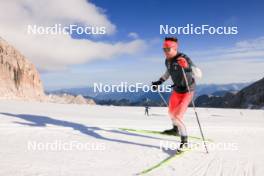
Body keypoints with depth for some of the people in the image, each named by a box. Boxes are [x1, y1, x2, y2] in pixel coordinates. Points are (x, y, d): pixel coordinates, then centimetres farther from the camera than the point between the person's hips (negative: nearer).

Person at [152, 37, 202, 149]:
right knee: (171, 112, 23)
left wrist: (188, 67, -51)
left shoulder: (184, 59, -27)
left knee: (178, 116, -17)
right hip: (176, 90, 8)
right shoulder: (168, 61, -6)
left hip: (187, 91, -7)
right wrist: (159, 82, 10)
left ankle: (184, 140, 2)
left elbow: (199, 74, -34)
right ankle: (176, 129, 53)